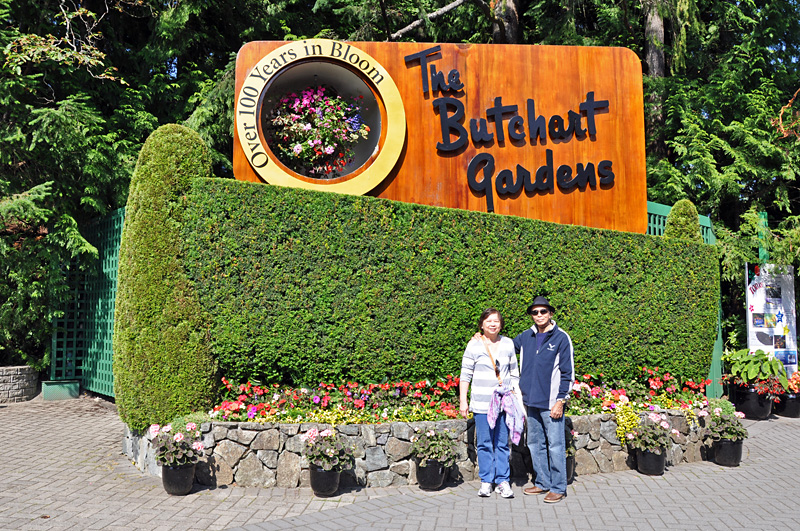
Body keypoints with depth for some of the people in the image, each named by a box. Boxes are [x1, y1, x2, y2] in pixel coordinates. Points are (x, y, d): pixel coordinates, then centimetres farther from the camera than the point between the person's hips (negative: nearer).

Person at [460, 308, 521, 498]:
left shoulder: (508, 344, 7)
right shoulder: (474, 345, -2)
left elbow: (514, 373, 16)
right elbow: (465, 375, 1)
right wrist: (463, 401, -1)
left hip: (503, 402, 2)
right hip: (482, 403, -2)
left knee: (502, 443, 6)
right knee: (484, 443, 4)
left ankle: (503, 481, 15)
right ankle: (486, 481, 16)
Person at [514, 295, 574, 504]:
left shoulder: (561, 338, -7)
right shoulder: (526, 337, 8)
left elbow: (567, 372, -8)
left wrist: (560, 400, -12)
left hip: (551, 403, -6)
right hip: (531, 402, 6)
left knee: (555, 447, 0)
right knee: (535, 445, 14)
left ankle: (558, 488, 11)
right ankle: (543, 483, 27)